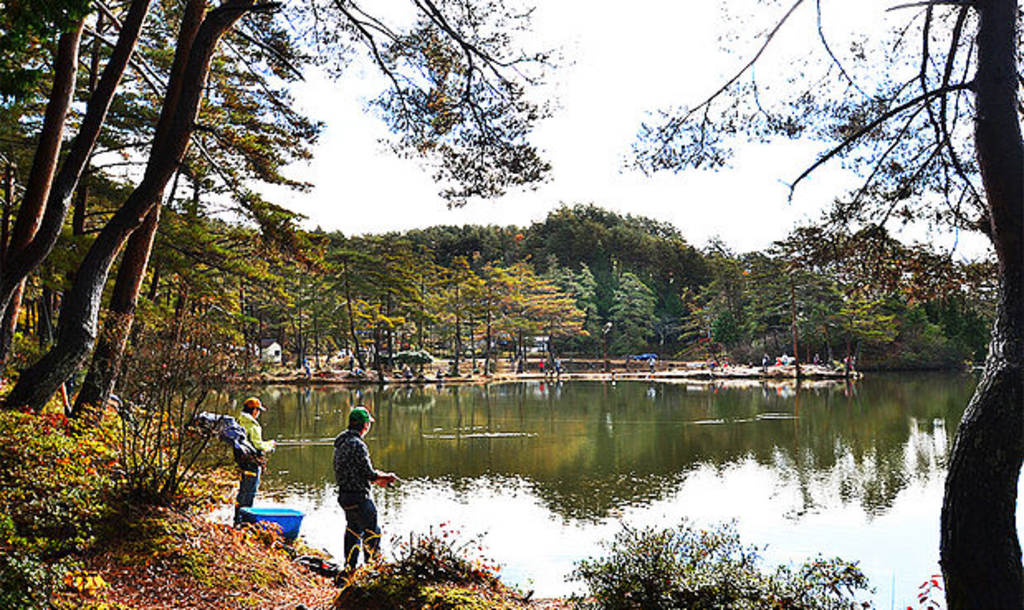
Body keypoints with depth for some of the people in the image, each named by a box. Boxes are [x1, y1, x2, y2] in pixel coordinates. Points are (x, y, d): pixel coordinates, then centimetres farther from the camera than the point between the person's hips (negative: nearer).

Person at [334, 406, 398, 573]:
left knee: (353, 531, 19)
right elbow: (369, 473, -18)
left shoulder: (340, 443, 9)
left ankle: (349, 568, 25)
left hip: (345, 495, 9)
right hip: (359, 496, -9)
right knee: (373, 532, 2)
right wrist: (387, 476, 1)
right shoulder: (357, 445, -21)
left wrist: (377, 479, 17)